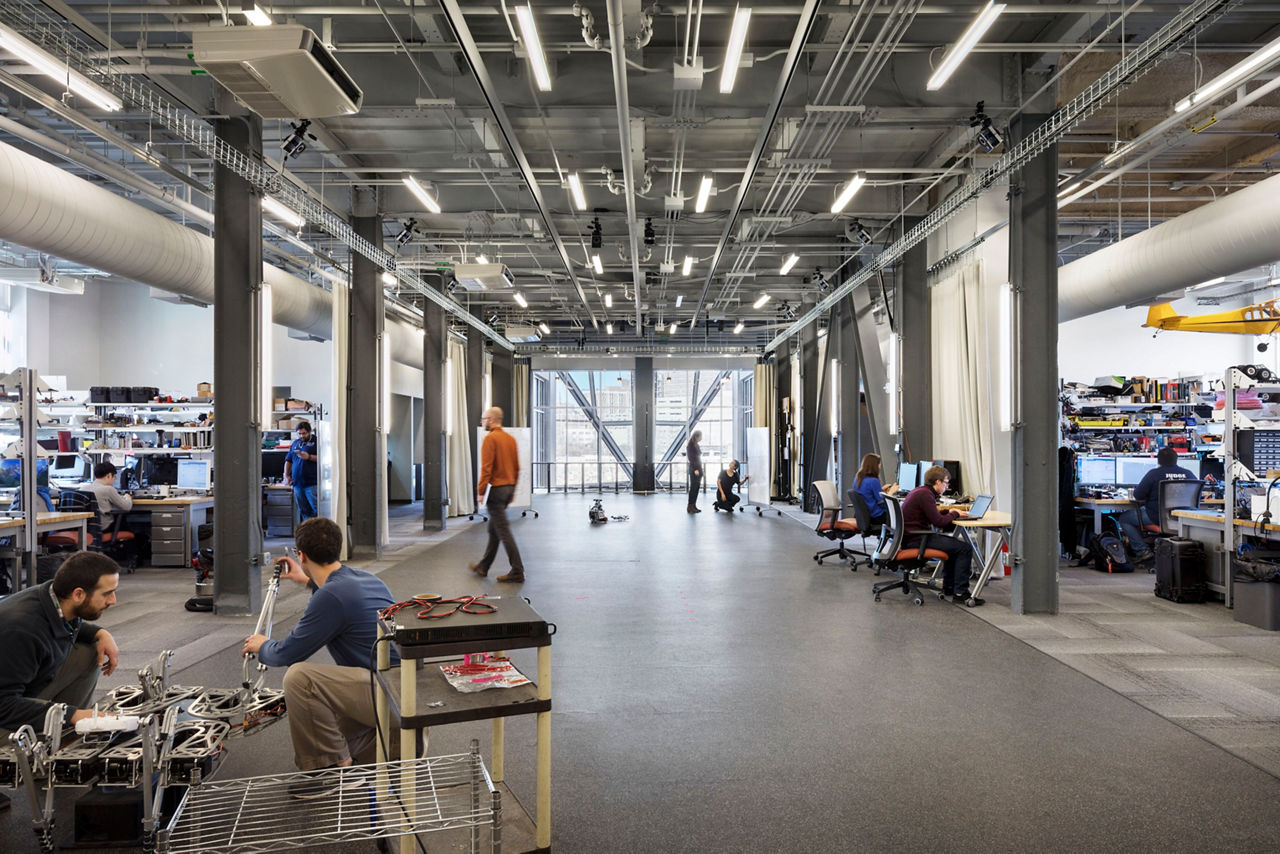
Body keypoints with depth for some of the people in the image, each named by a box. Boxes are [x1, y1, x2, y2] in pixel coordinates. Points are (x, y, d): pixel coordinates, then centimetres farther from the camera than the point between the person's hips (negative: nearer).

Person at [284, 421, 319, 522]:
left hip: (312, 483, -6)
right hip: (297, 483, 6)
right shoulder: (295, 443, 19)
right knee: (304, 510, 8)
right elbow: (288, 460, 25)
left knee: (317, 509, -10)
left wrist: (309, 457, -17)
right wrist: (286, 475, 14)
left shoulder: (316, 441, 1)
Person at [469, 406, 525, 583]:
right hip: (508, 488, 9)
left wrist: (480, 492, -15)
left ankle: (517, 571, -7)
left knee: (503, 530, -7)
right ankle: (483, 566, 28)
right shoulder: (510, 438, 12)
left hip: (495, 488, -9)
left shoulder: (490, 438, -13)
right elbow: (517, 468, 15)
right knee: (493, 529, 17)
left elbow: (486, 468, -18)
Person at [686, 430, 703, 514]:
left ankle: (694, 505, 12)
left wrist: (700, 470, 17)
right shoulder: (690, 445, -11)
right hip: (694, 468, -9)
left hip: (698, 468, 9)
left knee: (697, 488, 8)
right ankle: (690, 506, -2)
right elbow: (691, 458, -17)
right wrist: (695, 469, -21)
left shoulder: (697, 445, 15)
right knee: (693, 487, -6)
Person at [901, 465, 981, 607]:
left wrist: (948, 512, 13)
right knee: (965, 549, -13)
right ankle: (960, 593, -11)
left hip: (911, 536, 11)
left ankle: (949, 587, 29)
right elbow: (938, 522, -19)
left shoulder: (919, 491, 16)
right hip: (916, 540, -11)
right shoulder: (925, 494, -17)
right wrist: (955, 515, -1)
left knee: (954, 544, 29)